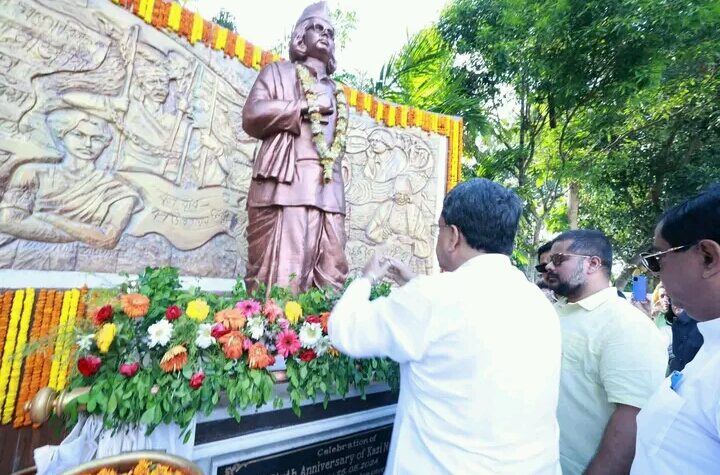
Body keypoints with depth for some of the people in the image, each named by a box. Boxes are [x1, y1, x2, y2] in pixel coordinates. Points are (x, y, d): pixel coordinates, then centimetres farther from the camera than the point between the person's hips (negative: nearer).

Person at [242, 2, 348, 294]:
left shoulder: (335, 91, 29)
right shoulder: (278, 72, 16)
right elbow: (252, 114, -1)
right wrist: (308, 106, -1)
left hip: (328, 188, 5)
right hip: (285, 182, -4)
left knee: (331, 275, -2)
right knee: (280, 272, -12)